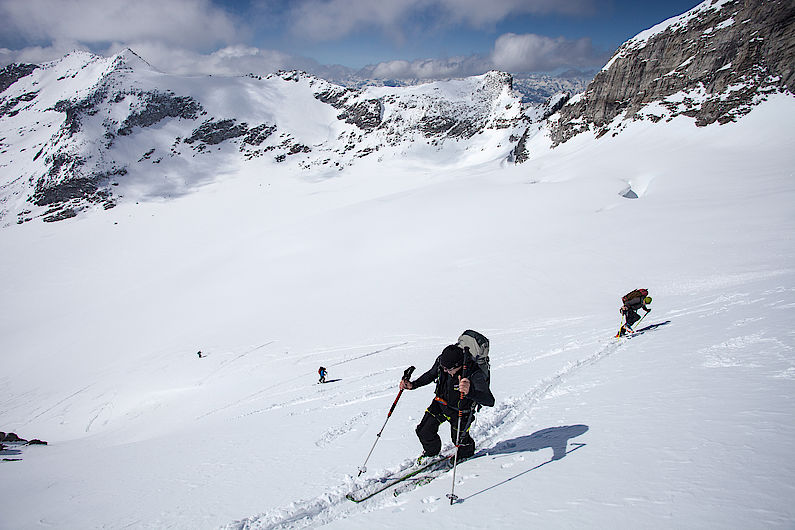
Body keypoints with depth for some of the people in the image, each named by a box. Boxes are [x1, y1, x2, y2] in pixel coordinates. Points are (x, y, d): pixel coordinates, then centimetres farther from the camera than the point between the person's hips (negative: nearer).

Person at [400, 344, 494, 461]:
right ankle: (431, 452, 36)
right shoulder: (441, 361, -23)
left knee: (459, 439, 14)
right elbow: (430, 375, 1)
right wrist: (412, 385, -9)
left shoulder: (475, 374, -38)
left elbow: (490, 401, -49)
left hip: (460, 411, -4)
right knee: (424, 431, 2)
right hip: (440, 403, 4)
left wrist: (469, 392, -67)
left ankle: (466, 455, 52)